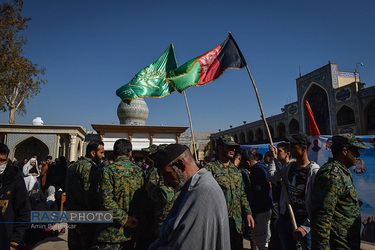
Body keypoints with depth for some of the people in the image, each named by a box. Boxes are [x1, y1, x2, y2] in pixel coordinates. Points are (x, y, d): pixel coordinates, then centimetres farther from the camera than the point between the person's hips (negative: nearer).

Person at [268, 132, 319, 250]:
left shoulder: (314, 171, -15)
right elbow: (272, 177, 12)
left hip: (304, 222, -6)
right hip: (285, 220, 6)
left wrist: (306, 227, -24)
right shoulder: (289, 166, 6)